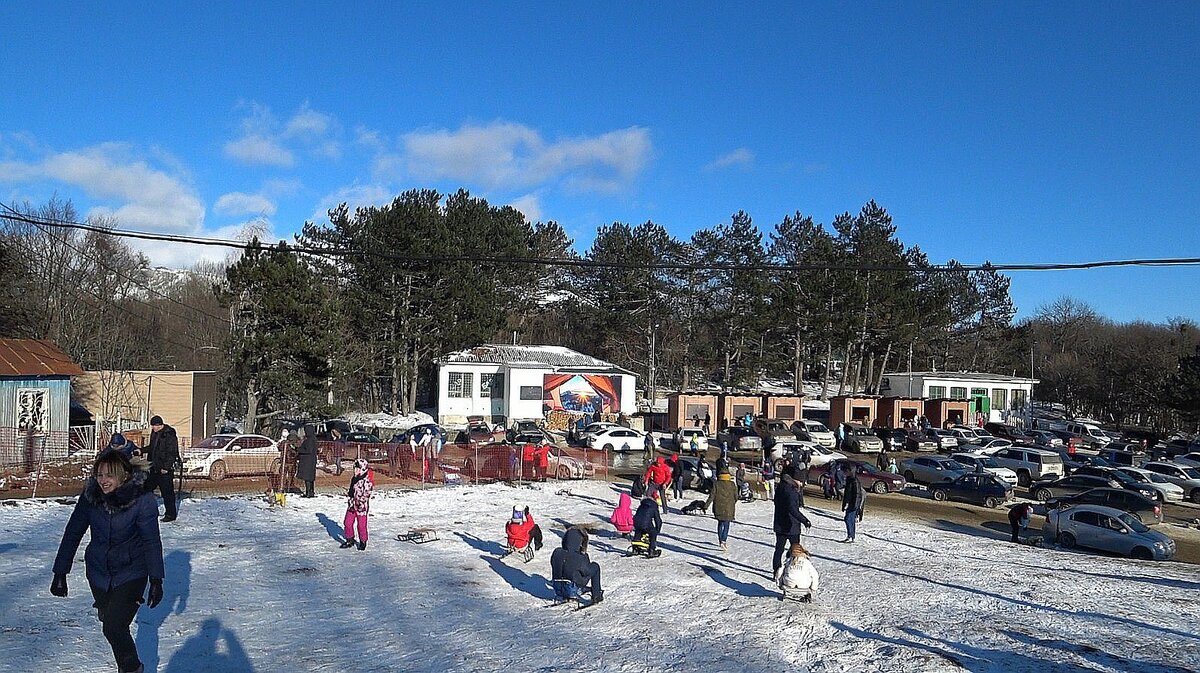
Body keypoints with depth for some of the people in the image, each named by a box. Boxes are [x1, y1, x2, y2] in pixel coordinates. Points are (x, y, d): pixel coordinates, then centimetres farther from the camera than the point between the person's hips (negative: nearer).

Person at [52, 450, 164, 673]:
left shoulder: (143, 500, -21)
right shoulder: (90, 496, -11)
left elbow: (152, 541, -17)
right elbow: (72, 533, -3)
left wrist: (156, 580, -21)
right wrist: (60, 573, -3)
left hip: (131, 573, -4)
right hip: (98, 571, 4)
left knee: (113, 628, -13)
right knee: (107, 619, 22)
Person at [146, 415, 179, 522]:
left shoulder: (169, 435, -17)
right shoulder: (155, 433, 10)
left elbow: (171, 453, -19)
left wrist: (166, 467, -21)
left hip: (165, 469, -9)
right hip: (155, 467, 9)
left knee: (167, 492, -3)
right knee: (148, 487, 16)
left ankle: (171, 514, 5)